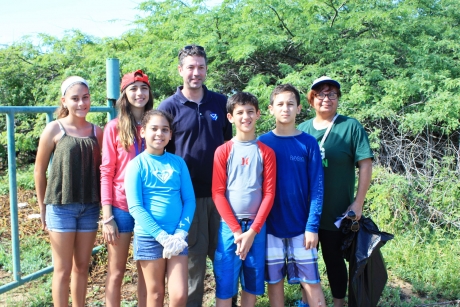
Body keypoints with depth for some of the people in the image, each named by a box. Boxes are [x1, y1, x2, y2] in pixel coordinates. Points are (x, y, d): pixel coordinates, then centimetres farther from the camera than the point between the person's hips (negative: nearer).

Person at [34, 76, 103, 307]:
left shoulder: (97, 132, 3)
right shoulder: (54, 129, -6)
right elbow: (39, 171, 0)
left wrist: (102, 202, 4)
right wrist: (43, 207, 3)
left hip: (90, 207, 3)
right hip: (61, 206, -3)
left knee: (82, 267, 13)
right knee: (63, 269, 4)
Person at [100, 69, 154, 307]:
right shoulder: (115, 127, -3)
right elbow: (106, 172, -4)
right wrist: (107, 215, -9)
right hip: (121, 207, -2)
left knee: (146, 271, 12)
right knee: (116, 272, 8)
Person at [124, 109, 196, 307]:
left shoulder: (178, 163, 4)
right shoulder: (136, 164, -5)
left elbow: (189, 200, 3)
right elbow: (135, 207, -11)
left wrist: (181, 233, -11)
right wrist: (162, 236, -17)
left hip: (176, 237, 2)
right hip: (149, 237, -2)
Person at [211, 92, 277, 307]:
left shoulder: (266, 152, 2)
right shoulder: (223, 151, -1)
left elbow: (269, 193, -1)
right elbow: (217, 193, -4)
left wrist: (253, 230, -9)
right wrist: (236, 230, -10)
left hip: (256, 226, 1)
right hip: (229, 226, -1)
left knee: (252, 284, 9)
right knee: (224, 285, 1)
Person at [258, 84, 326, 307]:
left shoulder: (308, 143, -3)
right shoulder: (262, 143, 0)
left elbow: (316, 187, -4)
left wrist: (312, 225, -11)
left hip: (301, 226, -1)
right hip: (270, 226, 1)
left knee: (311, 282, 5)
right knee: (274, 281, 10)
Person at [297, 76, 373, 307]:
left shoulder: (350, 126, -6)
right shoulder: (303, 129, 6)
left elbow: (365, 164, -9)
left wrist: (357, 203, -12)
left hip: (336, 212, -4)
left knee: (333, 258, 8)